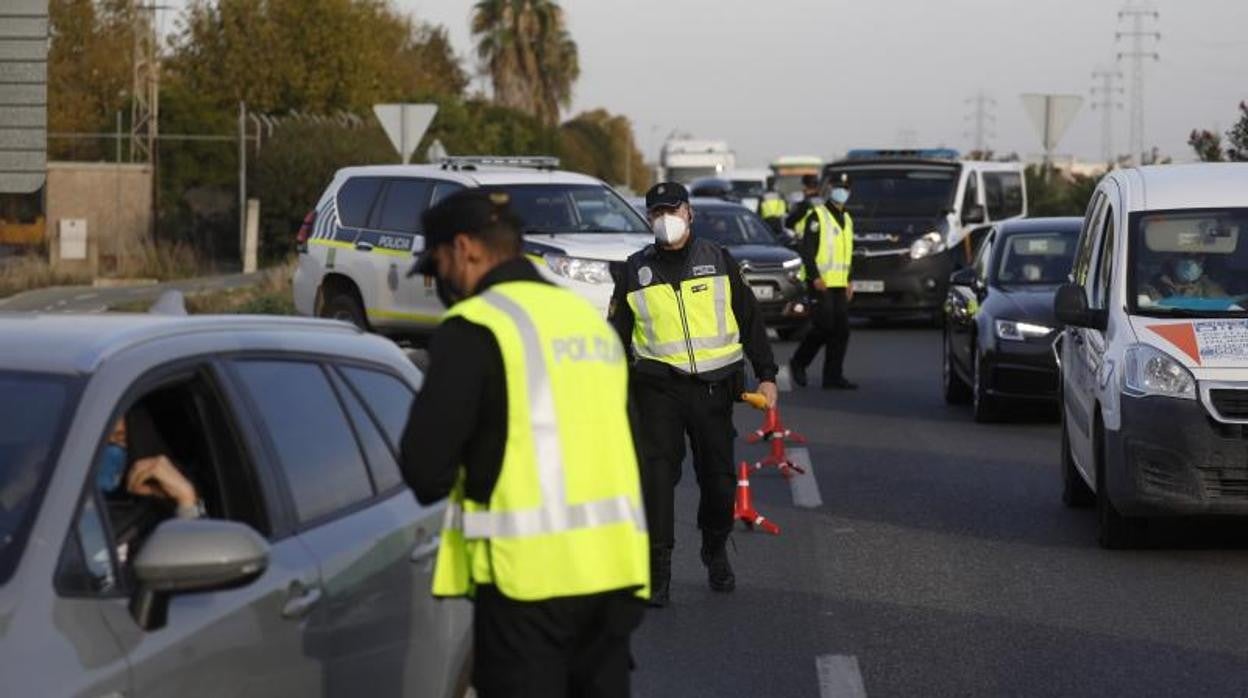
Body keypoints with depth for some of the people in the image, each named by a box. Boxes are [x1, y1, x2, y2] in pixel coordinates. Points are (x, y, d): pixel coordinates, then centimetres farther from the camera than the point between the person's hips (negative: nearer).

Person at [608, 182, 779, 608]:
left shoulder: (717, 261, 7)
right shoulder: (636, 270, 8)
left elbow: (750, 319, 11)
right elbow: (618, 333, 14)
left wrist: (766, 375, 6)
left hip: (713, 385, 1)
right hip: (658, 387, -1)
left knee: (718, 475, 7)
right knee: (656, 473, -12)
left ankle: (715, 552, 30)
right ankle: (657, 569, -9)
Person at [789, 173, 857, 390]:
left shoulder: (847, 219, 19)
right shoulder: (816, 215, -6)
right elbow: (807, 250, -13)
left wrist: (848, 282, 18)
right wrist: (815, 277, -20)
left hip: (839, 283, 8)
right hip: (820, 283, -8)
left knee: (841, 330, 2)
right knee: (824, 326, -12)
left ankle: (833, 376, 5)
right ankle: (798, 362, 7)